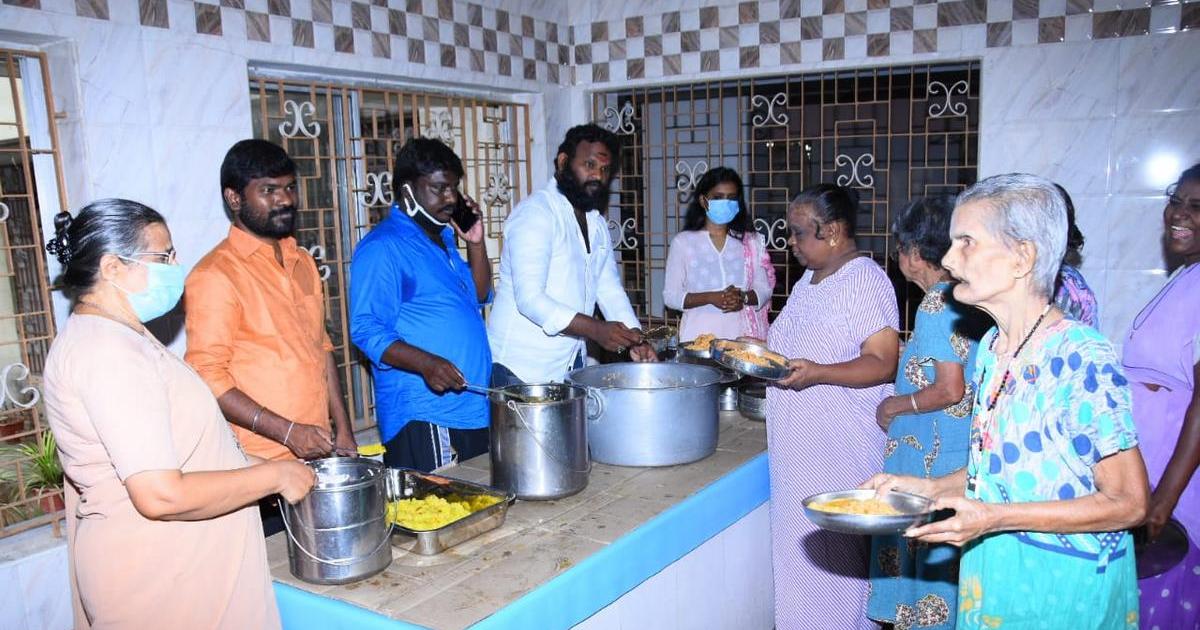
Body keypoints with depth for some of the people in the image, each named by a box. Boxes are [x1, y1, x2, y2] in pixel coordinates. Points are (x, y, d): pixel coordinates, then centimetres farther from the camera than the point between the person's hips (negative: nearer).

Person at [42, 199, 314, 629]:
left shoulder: (108, 336, 11)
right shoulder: (111, 355, -22)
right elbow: (162, 495, -27)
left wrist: (250, 465, 10)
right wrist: (272, 475, -18)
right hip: (162, 585, -10)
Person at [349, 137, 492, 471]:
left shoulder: (443, 239, 18)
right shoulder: (383, 247, -11)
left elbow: (479, 296, 21)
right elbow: (366, 330, -18)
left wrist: (475, 243, 8)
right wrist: (425, 363, -31)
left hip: (472, 407, 9)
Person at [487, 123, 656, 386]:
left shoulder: (596, 222, 13)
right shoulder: (535, 213, -16)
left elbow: (610, 288, 13)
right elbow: (529, 298, -24)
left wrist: (634, 337, -4)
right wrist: (596, 329, -31)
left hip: (571, 363, 8)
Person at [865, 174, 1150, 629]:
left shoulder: (1084, 359, -22)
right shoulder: (991, 347, 2)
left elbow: (1129, 503, -18)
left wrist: (996, 517, -25)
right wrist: (928, 488, -2)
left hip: (1064, 582, -7)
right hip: (990, 569, 7)